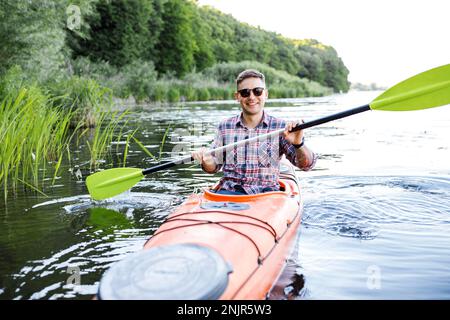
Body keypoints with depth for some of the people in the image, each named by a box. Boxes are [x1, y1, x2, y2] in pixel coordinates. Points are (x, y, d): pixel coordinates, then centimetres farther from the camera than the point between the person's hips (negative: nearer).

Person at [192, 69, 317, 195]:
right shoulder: (225, 127, 8)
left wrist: (298, 144, -24)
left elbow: (306, 165, -3)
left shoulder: (280, 127, 2)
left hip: (266, 191, -1)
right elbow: (214, 166, 14)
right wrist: (207, 162, -10)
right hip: (230, 190, 1)